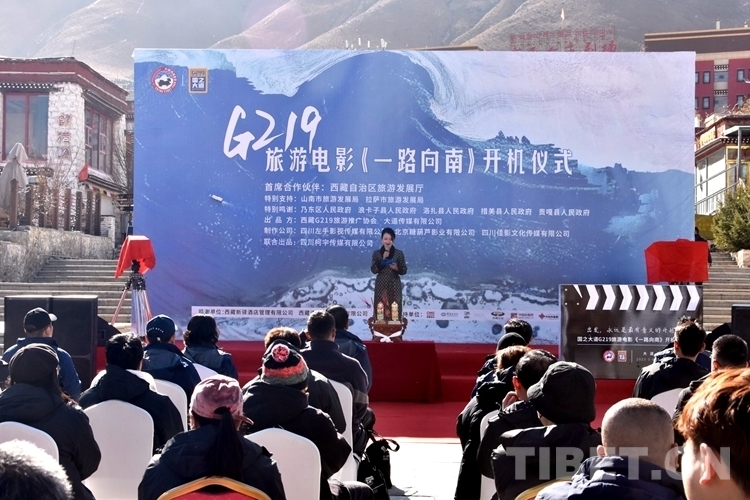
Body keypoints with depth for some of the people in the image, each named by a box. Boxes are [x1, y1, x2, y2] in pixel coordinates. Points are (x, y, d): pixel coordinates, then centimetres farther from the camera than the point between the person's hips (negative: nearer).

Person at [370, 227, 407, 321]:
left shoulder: (399, 253, 2)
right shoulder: (376, 253, 3)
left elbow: (404, 271, 4)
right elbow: (373, 270, -3)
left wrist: (397, 268, -16)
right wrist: (382, 259, -12)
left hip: (394, 285, 0)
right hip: (381, 285, 0)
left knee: (394, 309, -4)